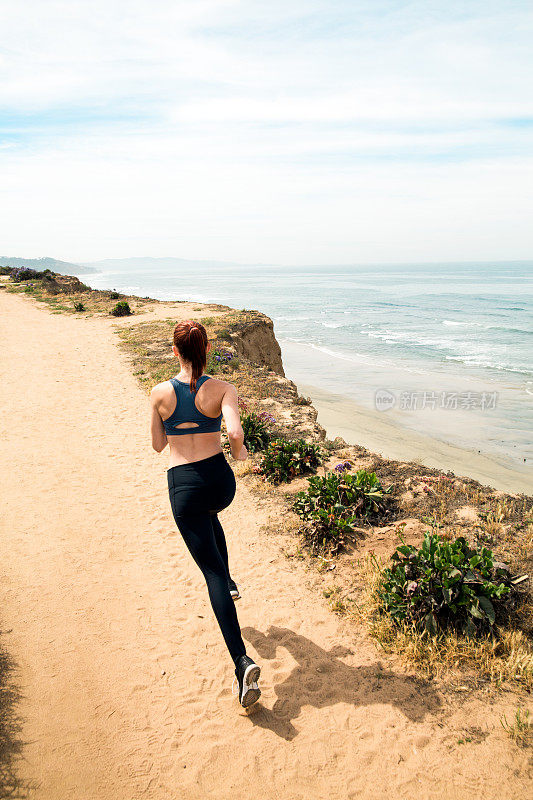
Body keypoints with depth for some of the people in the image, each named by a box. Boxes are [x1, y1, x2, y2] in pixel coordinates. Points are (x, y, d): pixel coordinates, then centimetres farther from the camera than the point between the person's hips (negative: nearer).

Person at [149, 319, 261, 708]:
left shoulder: (160, 392, -4)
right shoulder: (223, 389, -7)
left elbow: (158, 444, 7)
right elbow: (235, 433, -22)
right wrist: (241, 451, 0)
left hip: (182, 484, -2)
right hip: (220, 479, 2)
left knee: (212, 572, 0)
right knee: (209, 515, 40)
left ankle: (242, 660, -9)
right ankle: (229, 581, 47)